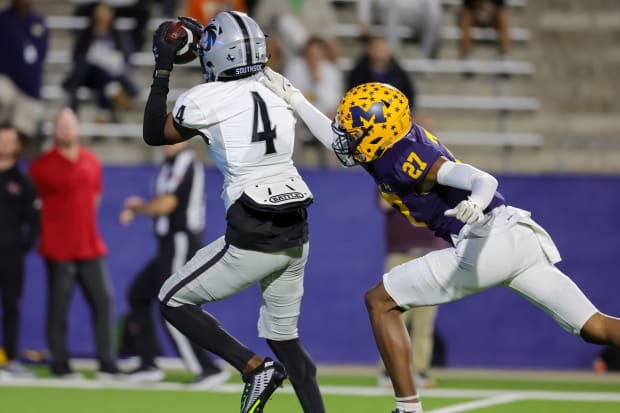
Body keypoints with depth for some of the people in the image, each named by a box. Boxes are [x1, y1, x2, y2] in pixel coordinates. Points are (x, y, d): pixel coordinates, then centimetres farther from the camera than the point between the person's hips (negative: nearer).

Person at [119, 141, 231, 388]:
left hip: (181, 244, -10)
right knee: (138, 295, 17)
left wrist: (135, 207, -4)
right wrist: (139, 207, 3)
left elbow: (165, 205, -21)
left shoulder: (184, 162, -14)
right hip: (170, 247, 10)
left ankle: (209, 369, -13)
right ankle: (148, 365, 19)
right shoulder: (172, 163, 15)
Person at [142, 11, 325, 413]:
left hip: (253, 240, -6)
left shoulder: (207, 100, -10)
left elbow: (154, 134, 7)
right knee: (283, 335, 20)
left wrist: (163, 70, 13)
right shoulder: (278, 97, 7)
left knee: (174, 301, 11)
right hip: (295, 235, 7)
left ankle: (254, 367, -2)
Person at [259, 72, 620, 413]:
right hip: (520, 240, 9)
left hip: (485, 244, -9)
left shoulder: (406, 161, -16)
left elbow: (484, 180, -26)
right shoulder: (392, 145, 9)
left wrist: (476, 201, -48)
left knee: (380, 302, 4)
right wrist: (293, 98, 26)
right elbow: (338, 141, 28)